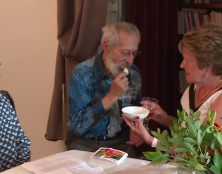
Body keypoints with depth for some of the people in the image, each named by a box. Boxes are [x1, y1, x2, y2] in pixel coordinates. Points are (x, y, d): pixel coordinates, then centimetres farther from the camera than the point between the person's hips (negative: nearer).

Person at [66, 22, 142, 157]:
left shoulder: (134, 74, -1)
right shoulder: (82, 73, -15)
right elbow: (78, 124, -21)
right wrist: (112, 96, -25)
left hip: (119, 141, 3)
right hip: (85, 142, -3)